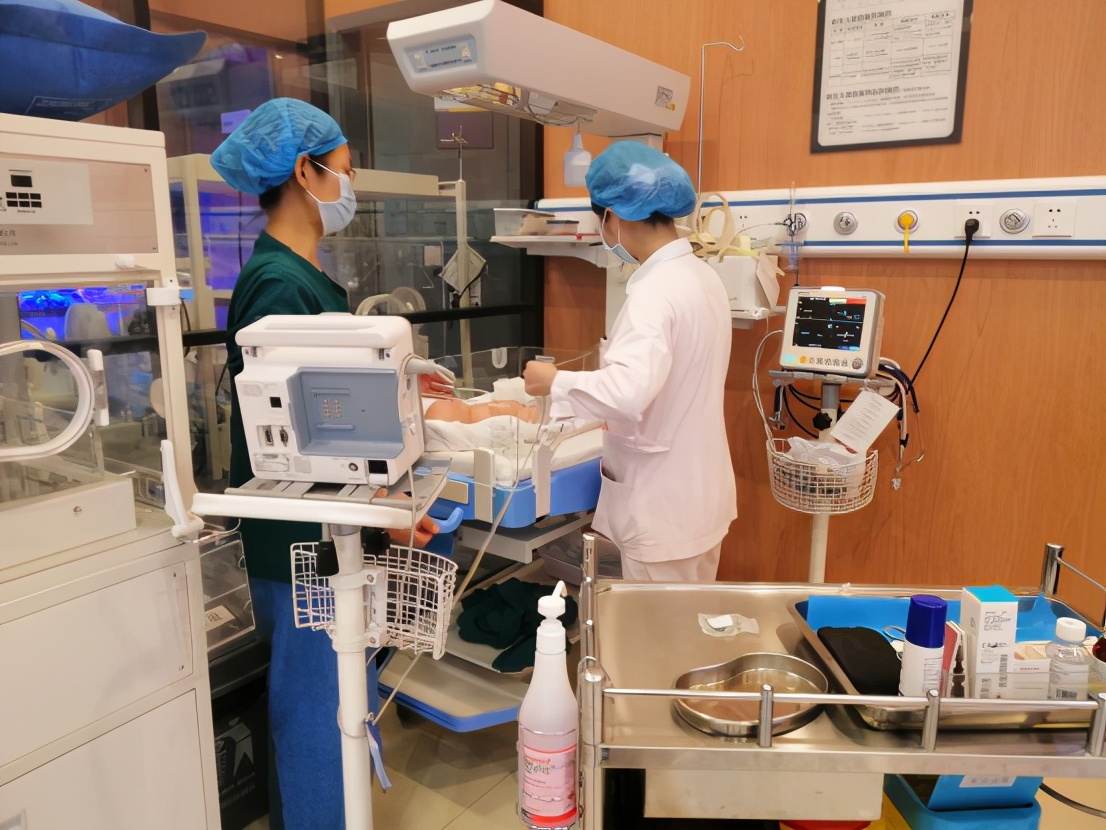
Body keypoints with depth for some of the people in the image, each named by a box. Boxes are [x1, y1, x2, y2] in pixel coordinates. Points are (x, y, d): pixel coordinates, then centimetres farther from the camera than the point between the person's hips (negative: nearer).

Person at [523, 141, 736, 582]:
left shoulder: (655, 291, -23)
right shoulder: (702, 276, 5)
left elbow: (628, 392, -38)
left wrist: (555, 383, -23)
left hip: (662, 510, -9)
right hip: (699, 496, 9)